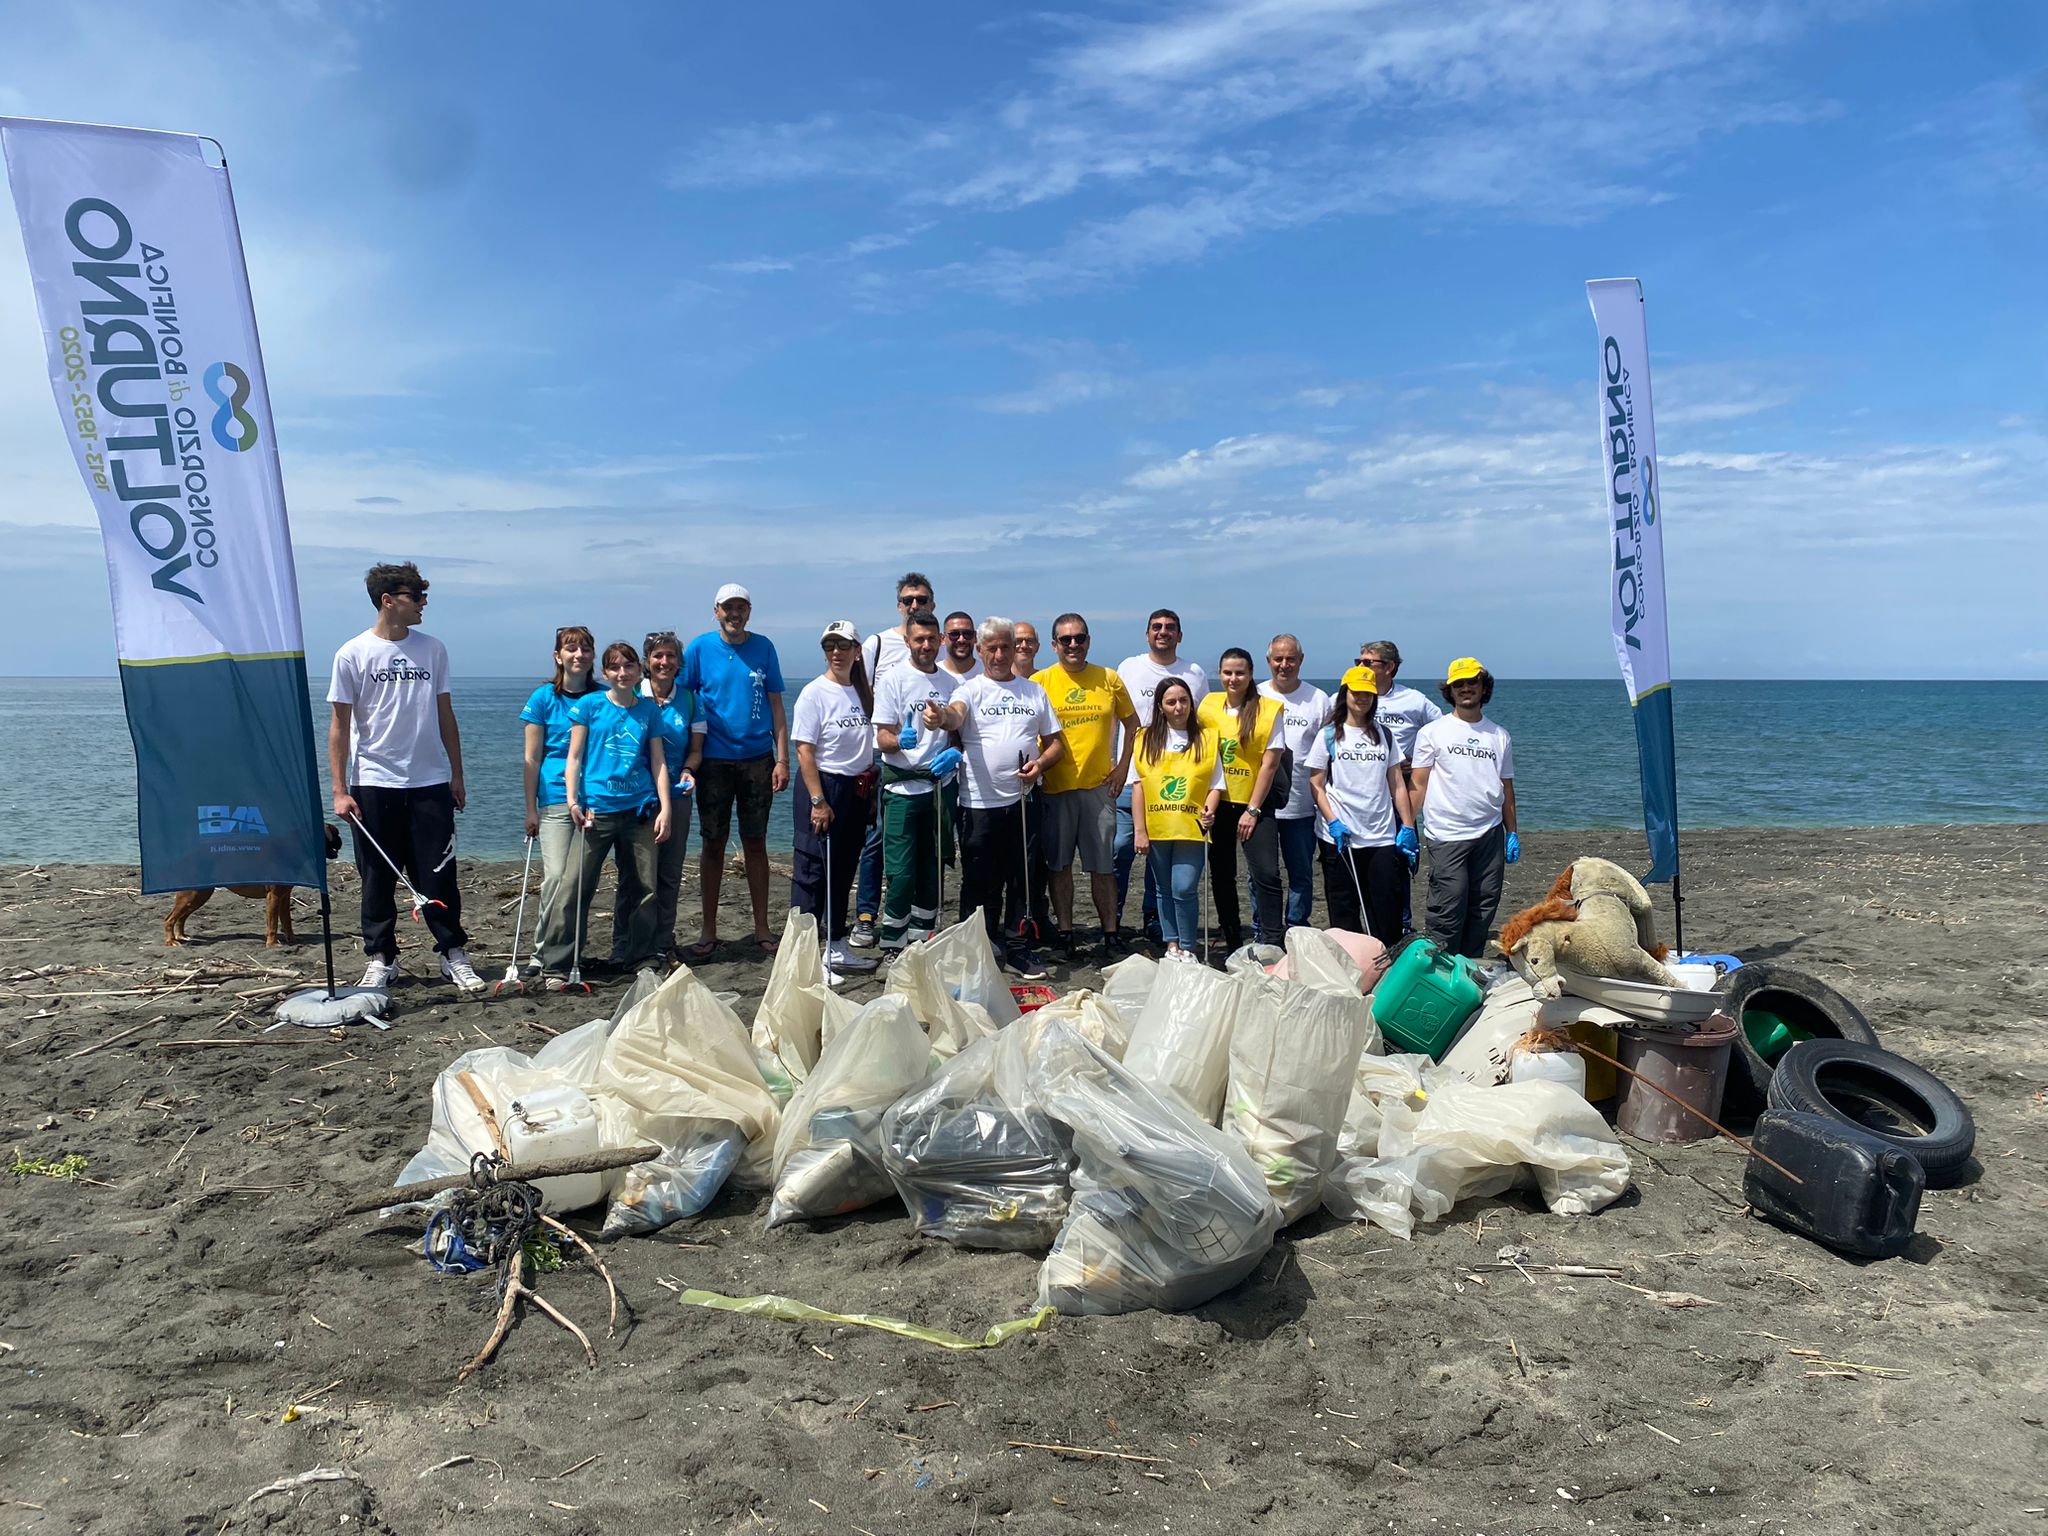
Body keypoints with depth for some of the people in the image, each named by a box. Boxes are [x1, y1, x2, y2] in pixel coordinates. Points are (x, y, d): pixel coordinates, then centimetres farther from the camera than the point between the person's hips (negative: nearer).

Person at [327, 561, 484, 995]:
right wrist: (339, 790, -6)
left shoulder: (432, 649, 7)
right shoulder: (353, 654, -2)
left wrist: (456, 775, 10)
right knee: (378, 878, 7)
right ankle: (381, 959, 18)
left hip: (430, 782, 2)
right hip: (374, 783, -2)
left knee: (438, 875, 2)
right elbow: (339, 726, -1)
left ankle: (454, 954, 10)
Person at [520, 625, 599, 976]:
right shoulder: (544, 698, 4)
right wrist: (531, 809, 2)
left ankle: (561, 954, 11)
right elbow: (531, 758, 5)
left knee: (578, 878, -1)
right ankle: (546, 954, -2)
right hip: (555, 800, -2)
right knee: (555, 875, -12)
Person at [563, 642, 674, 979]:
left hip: (641, 809, 3)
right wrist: (573, 801, -9)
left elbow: (658, 762, 10)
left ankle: (639, 957, 19)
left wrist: (665, 809, 3)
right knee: (578, 886, -4)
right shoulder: (589, 705, 3)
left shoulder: (649, 709, 10)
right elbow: (574, 758, 2)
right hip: (597, 808, -3)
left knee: (643, 888, 6)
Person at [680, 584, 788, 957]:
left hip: (757, 759, 1)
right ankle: (709, 930, 15)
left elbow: (776, 706, 4)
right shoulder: (699, 648, -1)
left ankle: (762, 927, 16)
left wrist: (782, 759, -3)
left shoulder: (763, 648, 3)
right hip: (714, 761, -1)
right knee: (713, 845, 5)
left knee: (755, 844, 7)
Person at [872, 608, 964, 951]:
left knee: (933, 868, 11)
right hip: (902, 786, -4)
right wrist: (900, 740, -30)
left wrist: (955, 751, -8)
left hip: (941, 784, 4)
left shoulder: (951, 682, 8)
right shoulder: (893, 680, -4)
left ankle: (923, 937, 24)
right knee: (901, 872, -7)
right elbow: (882, 738, -7)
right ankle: (892, 946, 4)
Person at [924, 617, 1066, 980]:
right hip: (979, 803, -3)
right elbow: (956, 715, -22)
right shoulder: (972, 689, 2)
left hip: (1022, 801, 3)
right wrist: (941, 717, -47)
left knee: (1023, 879, 8)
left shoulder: (1034, 691, 13)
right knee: (980, 882, 3)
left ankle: (1018, 950, 20)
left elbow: (1056, 741, 15)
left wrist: (1041, 762, -7)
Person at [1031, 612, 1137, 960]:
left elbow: (1131, 722, 16)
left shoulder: (1109, 679, 5)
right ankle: (1064, 933, 17)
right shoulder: (1040, 682, -1)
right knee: (1058, 864, 6)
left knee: (1103, 865, 5)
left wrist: (1123, 766, 8)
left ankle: (1111, 934, 15)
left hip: (1099, 785, 1)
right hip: (1054, 787, -1)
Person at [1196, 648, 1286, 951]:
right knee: (1221, 874, 10)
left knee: (1265, 873, -12)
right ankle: (1232, 941, 22)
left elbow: (1269, 764, -9)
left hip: (1254, 804, -4)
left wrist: (1252, 810, -11)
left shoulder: (1268, 710, -7)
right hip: (1217, 803, 4)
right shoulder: (1207, 705, 4)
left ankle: (1271, 944, -6)